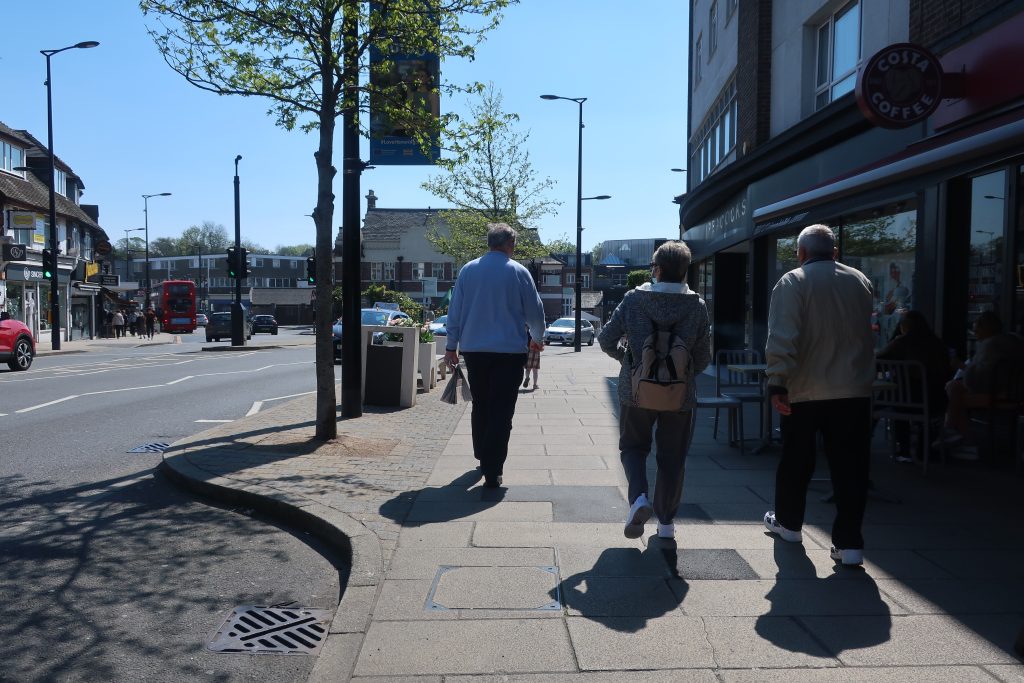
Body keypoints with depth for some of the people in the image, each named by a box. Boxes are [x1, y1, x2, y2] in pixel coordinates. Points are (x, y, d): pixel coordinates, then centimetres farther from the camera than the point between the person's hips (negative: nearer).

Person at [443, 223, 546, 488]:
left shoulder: (468, 270, 4)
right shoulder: (518, 272, -3)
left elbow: (455, 310, 6)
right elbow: (535, 311, 3)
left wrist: (451, 346, 14)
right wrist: (537, 339, 21)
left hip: (473, 350, 4)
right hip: (509, 350, -3)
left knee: (480, 407, 18)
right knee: (501, 412, -2)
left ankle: (482, 457, 31)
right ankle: (492, 471, -5)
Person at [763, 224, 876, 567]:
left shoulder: (793, 283, -8)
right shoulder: (860, 281, 8)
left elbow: (782, 339, -18)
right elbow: (865, 333, 19)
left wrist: (777, 384, -17)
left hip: (805, 391, -3)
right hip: (855, 391, 3)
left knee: (795, 462, 15)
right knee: (849, 467, 5)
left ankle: (787, 522, 31)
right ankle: (849, 543, 4)